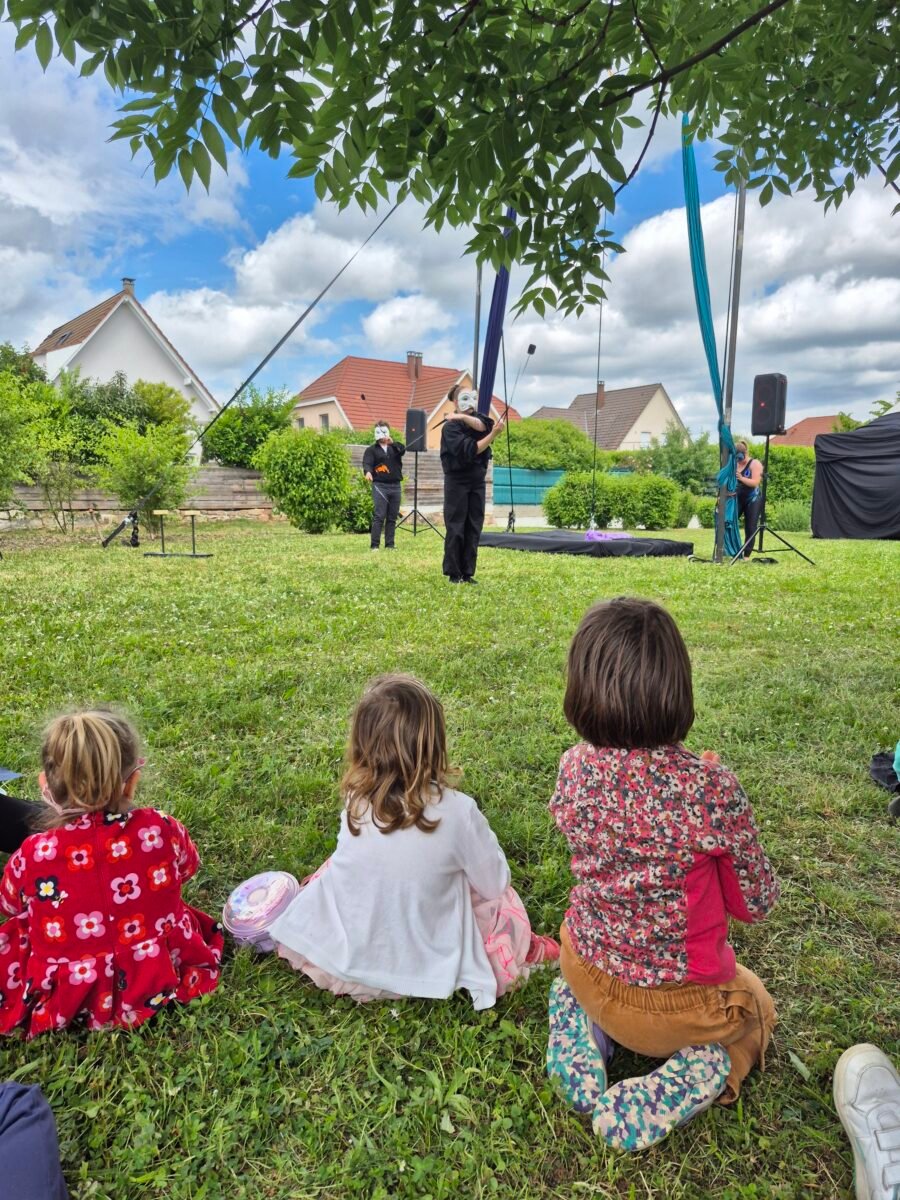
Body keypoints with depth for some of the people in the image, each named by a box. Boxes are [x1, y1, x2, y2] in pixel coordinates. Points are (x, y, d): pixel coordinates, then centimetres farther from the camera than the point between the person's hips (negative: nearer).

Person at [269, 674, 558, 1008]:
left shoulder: (355, 802, -17)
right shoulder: (457, 811, -27)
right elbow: (495, 885, -11)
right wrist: (479, 835, 7)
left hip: (344, 953, 2)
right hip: (423, 965, -1)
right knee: (504, 900, 21)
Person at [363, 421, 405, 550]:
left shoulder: (394, 448, 17)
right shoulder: (371, 450, 8)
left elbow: (403, 449, -5)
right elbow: (367, 463, -9)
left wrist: (393, 443, -22)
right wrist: (367, 472, -31)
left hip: (395, 486, 4)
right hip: (380, 486, -4)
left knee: (392, 518, 5)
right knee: (379, 516, -11)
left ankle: (390, 545, 10)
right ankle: (375, 545, -12)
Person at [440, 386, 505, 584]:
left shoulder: (478, 419, 11)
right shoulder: (450, 427, -8)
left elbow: (483, 426, -15)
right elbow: (471, 450, -20)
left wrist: (463, 417, -19)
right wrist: (494, 434, -24)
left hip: (477, 482, 6)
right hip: (457, 482, -5)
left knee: (473, 529, 3)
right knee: (455, 529, -4)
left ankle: (467, 573, 8)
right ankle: (454, 574, 2)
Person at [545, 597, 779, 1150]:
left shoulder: (574, 768, -17)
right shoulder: (711, 787, -30)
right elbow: (755, 904, -13)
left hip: (589, 980, 5)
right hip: (679, 1005, -4)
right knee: (757, 1008, 31)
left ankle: (583, 1068, 10)